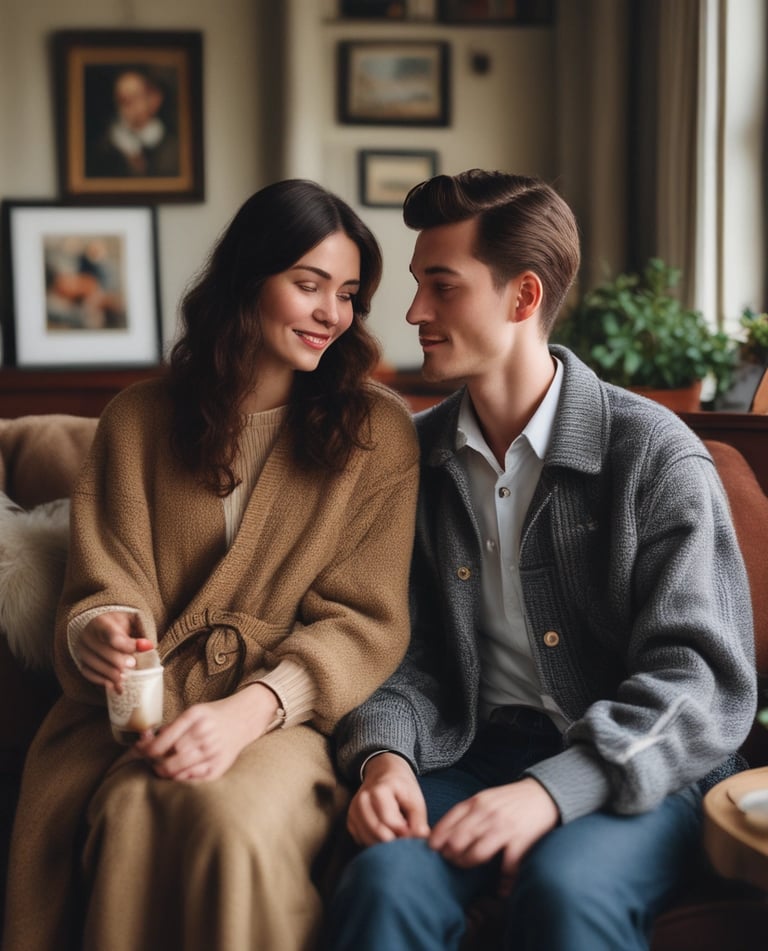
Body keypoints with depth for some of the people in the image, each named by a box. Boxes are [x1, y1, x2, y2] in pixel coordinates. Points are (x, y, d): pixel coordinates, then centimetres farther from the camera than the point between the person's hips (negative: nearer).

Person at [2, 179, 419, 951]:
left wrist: (250, 707, -20)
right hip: (137, 708, 2)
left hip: (286, 713, -1)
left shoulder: (378, 432, 4)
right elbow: (103, 586, 7)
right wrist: (97, 631, -19)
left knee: (230, 817, -34)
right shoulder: (139, 418, 11)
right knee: (126, 816, -31)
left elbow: (364, 622, -3)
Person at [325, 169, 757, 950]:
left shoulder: (656, 457, -6)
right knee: (384, 881, -29)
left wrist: (553, 790, -24)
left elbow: (704, 683, -11)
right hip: (476, 752, 3)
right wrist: (383, 752, -12)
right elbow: (410, 649, 10)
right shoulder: (419, 457, 8)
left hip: (637, 771, -2)